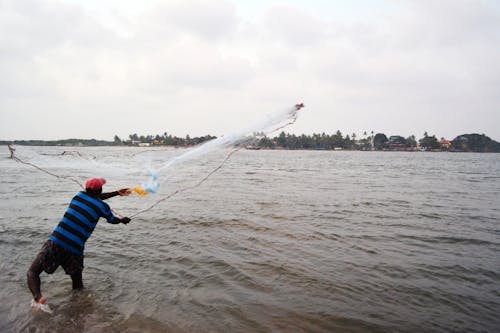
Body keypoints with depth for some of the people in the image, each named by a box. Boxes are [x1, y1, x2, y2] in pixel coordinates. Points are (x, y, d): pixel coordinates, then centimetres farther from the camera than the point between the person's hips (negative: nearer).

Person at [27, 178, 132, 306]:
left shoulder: (79, 195, 13)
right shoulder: (103, 206, 3)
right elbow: (112, 220, 23)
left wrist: (117, 193, 45)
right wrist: (123, 220, 46)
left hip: (55, 242, 1)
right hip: (75, 249, -1)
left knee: (32, 272, 3)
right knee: (77, 278, 20)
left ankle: (37, 298, -22)